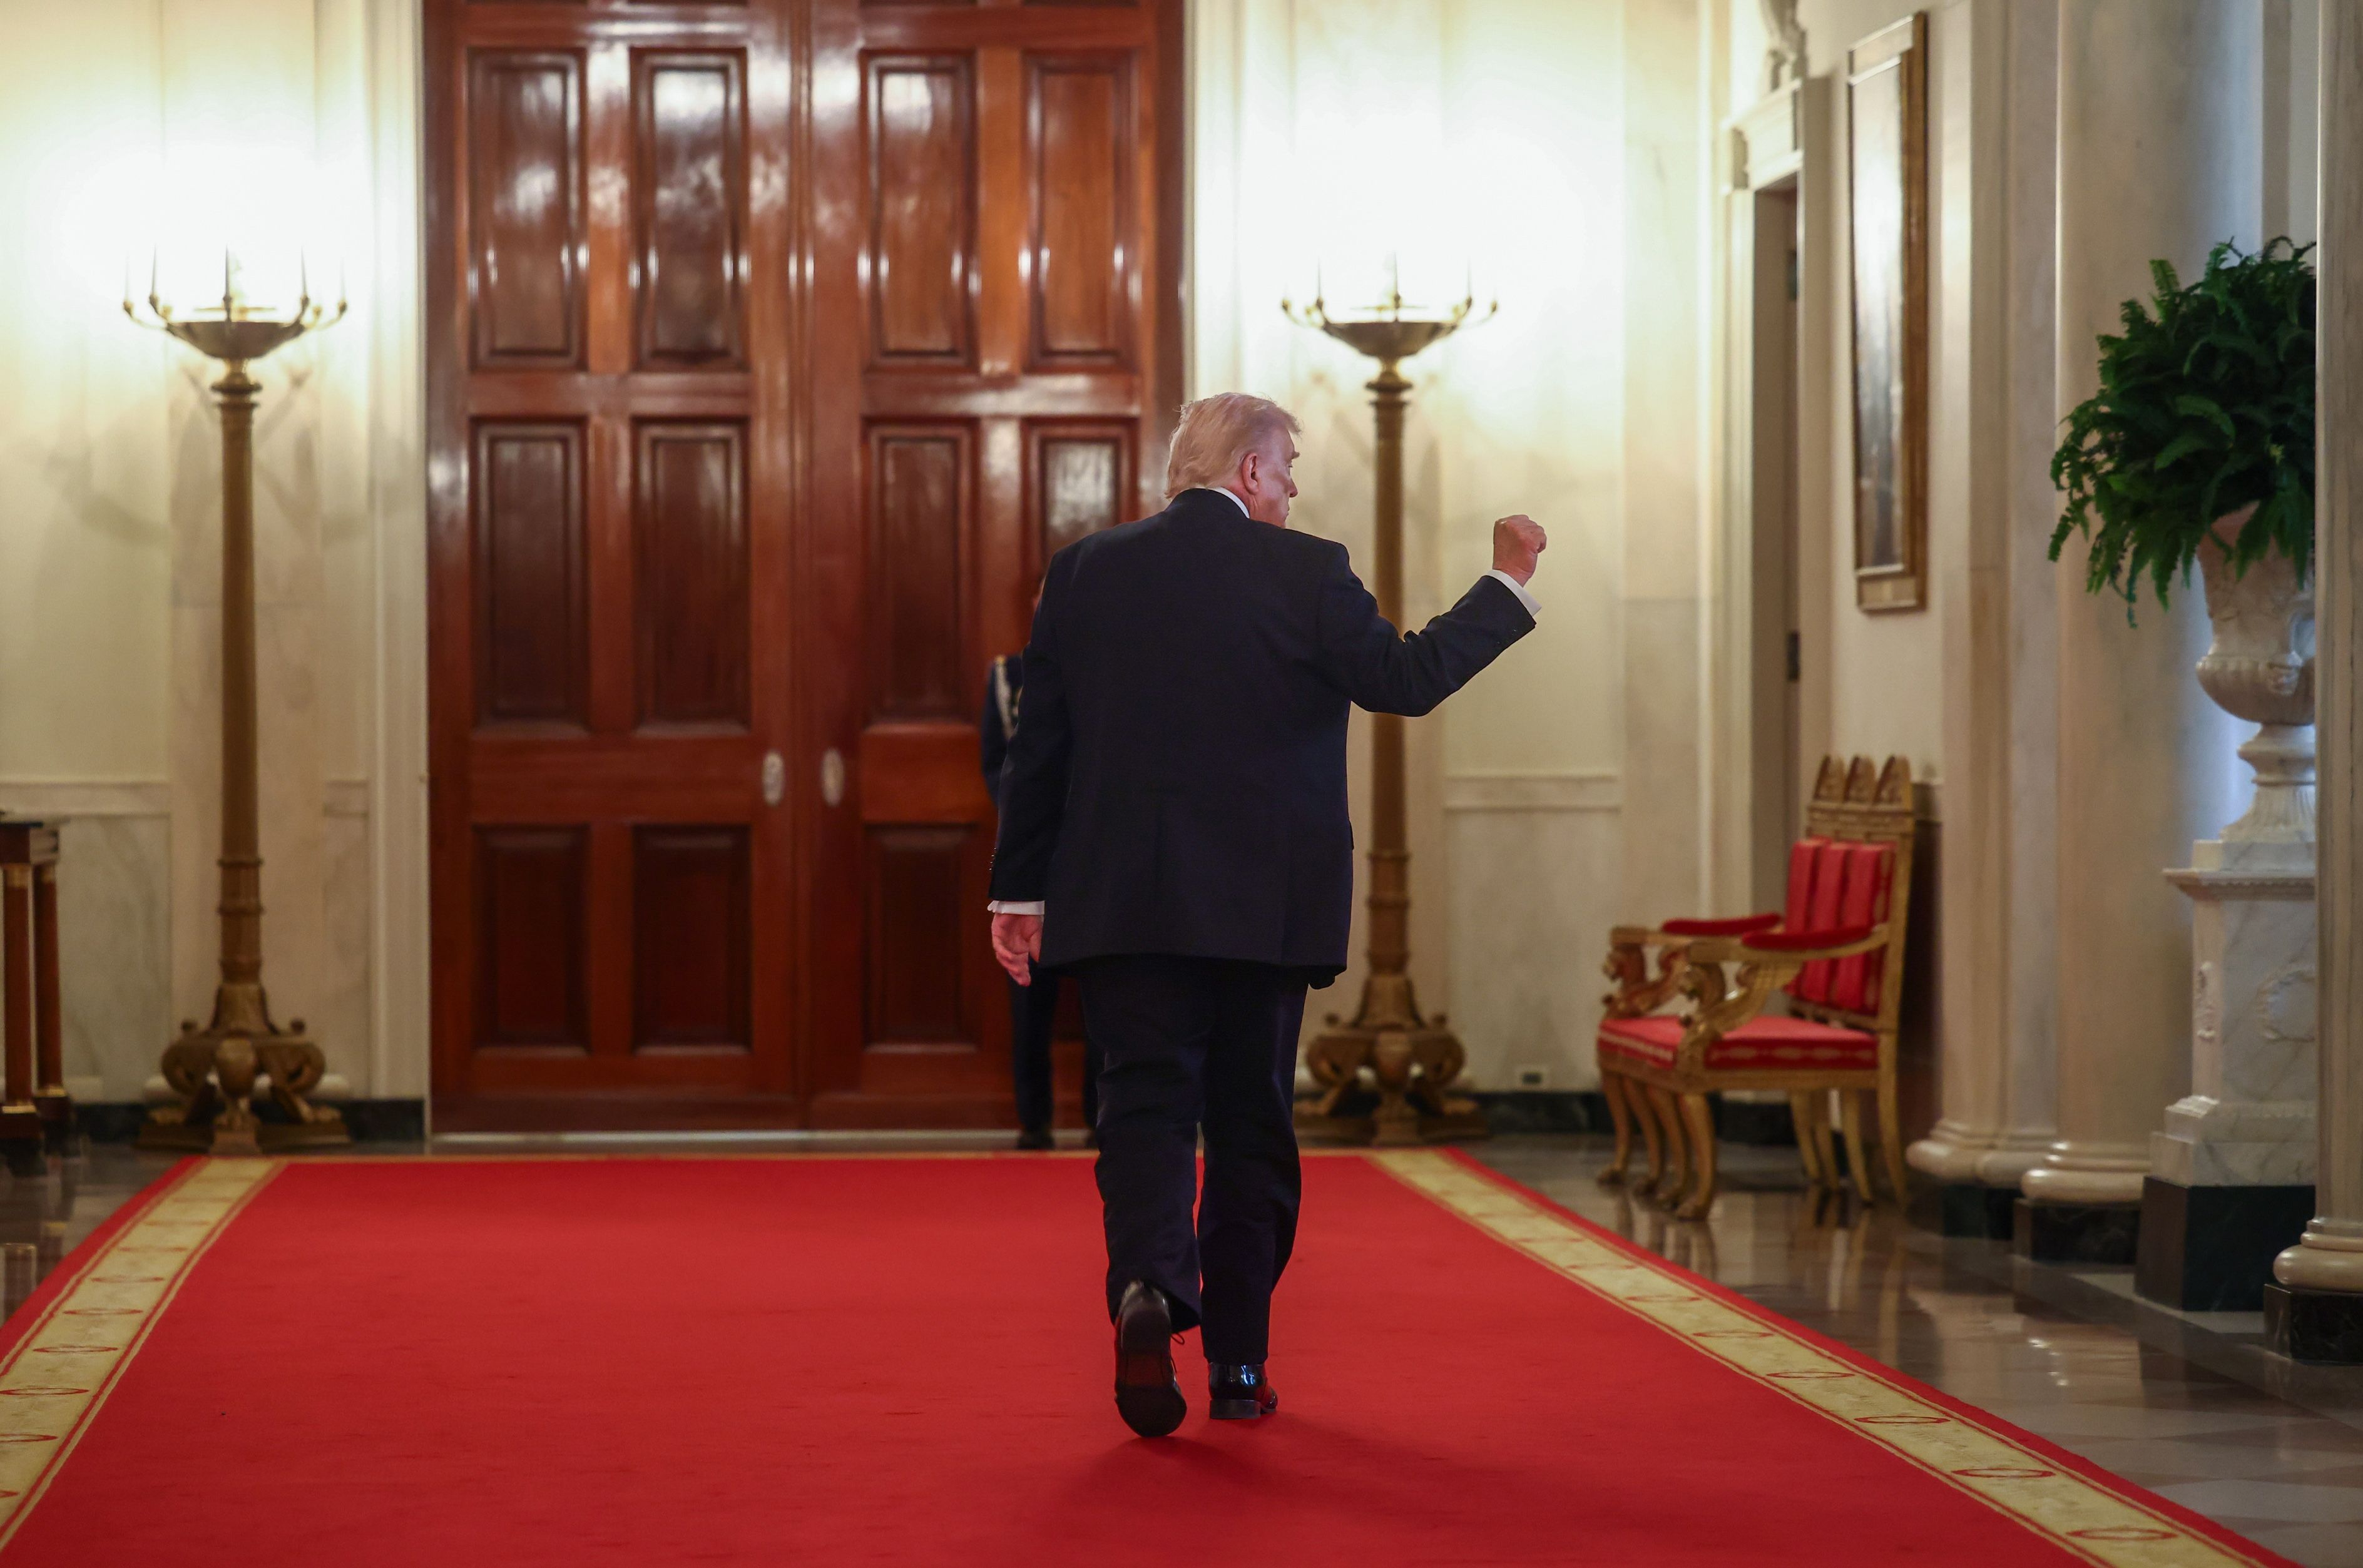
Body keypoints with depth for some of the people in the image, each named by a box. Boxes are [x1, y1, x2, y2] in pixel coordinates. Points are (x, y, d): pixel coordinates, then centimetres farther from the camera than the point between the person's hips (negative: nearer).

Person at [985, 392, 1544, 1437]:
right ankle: (1238, 1363, 13)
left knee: (1144, 1103, -1)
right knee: (1251, 1122, 9)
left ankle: (1148, 1286, -29)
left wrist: (1020, 889, 11)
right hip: (1265, 907, -1)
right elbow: (1404, 679, 0)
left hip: (1123, 904, 1)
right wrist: (1505, 586, 12)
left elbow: (1039, 745, 6)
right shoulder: (1303, 572, -5)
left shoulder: (1084, 571, 5)